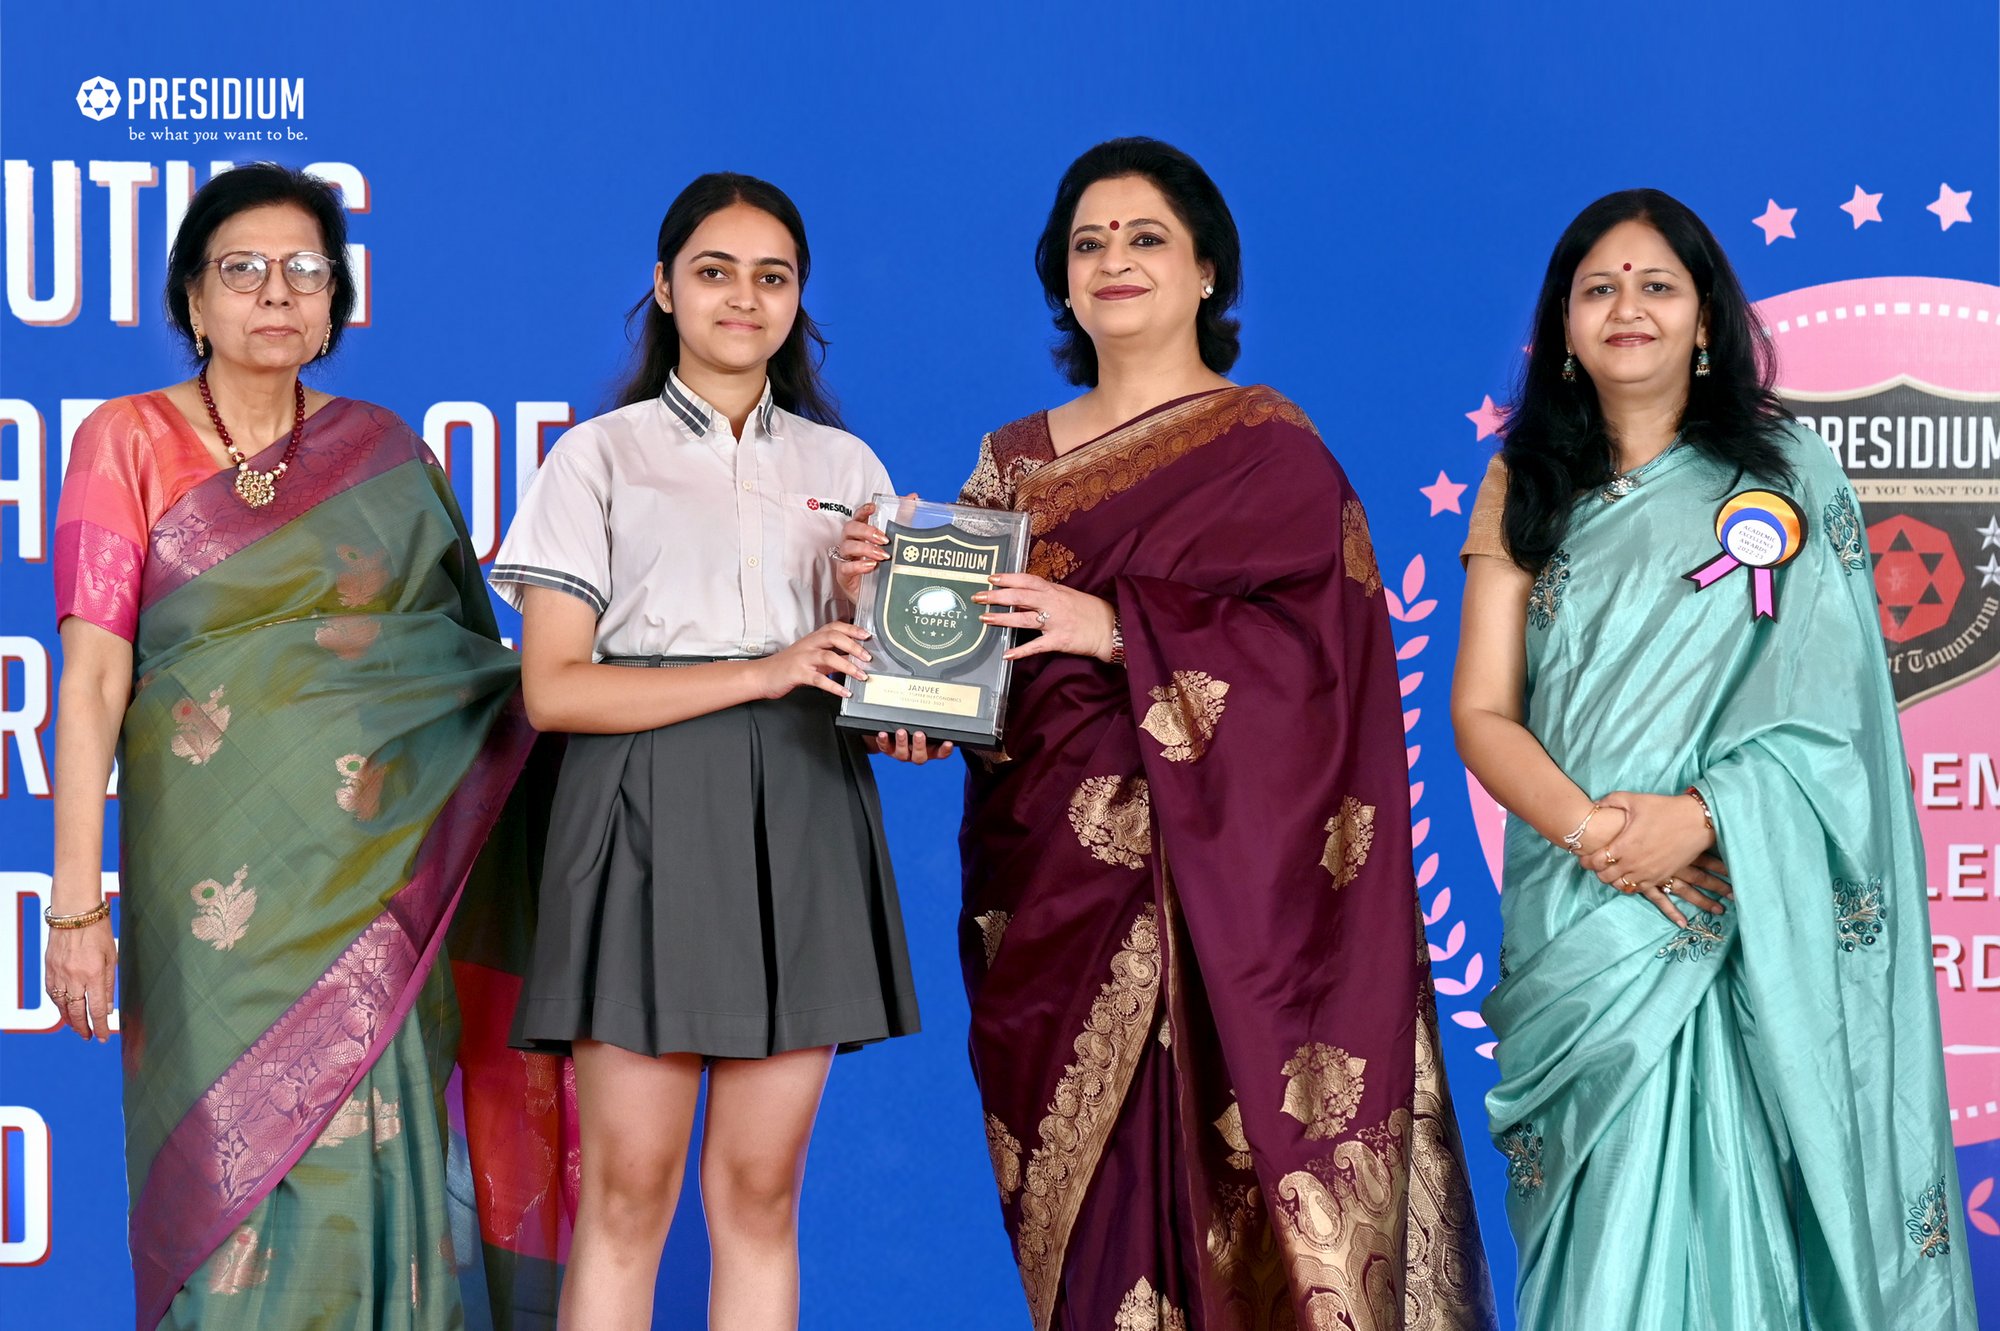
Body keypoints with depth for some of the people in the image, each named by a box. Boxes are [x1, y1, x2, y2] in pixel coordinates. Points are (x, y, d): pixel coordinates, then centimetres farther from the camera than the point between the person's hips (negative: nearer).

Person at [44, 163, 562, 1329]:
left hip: (375, 873, 2)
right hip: (218, 874, -2)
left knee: (363, 1157, -1)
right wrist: (76, 903, -10)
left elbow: (478, 660, 16)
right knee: (233, 1148, -3)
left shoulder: (386, 455, 10)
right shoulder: (131, 442, 2)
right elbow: (94, 676, -4)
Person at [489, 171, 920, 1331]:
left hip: (801, 822, 3)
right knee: (628, 1190, -5)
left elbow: (882, 663, 18)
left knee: (760, 1189, 3)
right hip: (650, 816, -3)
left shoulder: (845, 465, 16)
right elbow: (553, 687, -5)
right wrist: (760, 674, -13)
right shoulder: (602, 456, 5)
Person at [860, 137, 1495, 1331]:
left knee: (1206, 1166, -8)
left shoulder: (1270, 449, 1)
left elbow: (1317, 644, -11)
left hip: (1207, 874, -4)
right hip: (1049, 882, 5)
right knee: (1086, 1185, 4)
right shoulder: (1016, 461, 16)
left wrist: (1118, 629, -20)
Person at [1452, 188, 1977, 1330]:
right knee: (1607, 1226, 1)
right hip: (1578, 925, 2)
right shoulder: (1527, 492, 10)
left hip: (1751, 924, -2)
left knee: (1740, 1201, -2)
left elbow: (1829, 712, -3)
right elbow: (1483, 711, 3)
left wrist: (1693, 820, -18)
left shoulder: (1790, 474, 4)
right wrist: (1588, 829, -14)